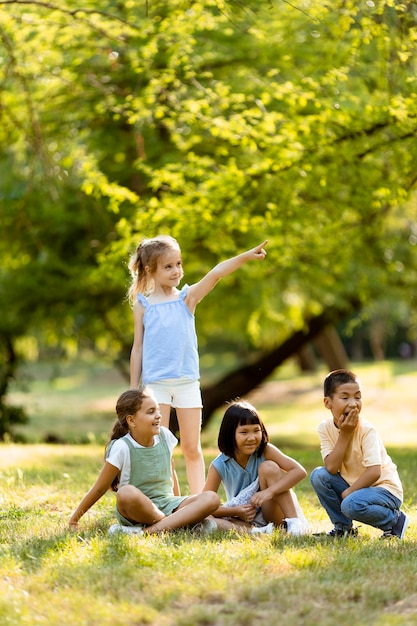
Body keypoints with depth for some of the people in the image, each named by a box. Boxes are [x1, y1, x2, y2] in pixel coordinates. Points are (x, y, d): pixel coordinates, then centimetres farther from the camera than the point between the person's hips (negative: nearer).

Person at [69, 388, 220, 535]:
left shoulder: (165, 436, 2)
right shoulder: (122, 447, -13)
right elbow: (100, 488, -7)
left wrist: (179, 507, 21)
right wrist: (74, 519, -6)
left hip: (167, 503, 5)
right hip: (137, 511, -5)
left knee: (211, 498, -21)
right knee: (127, 493, -40)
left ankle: (150, 530, -30)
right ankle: (186, 520, -23)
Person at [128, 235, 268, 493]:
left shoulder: (187, 297, 3)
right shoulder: (143, 305, 2)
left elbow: (214, 275, -14)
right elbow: (138, 348, 6)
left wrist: (245, 256, -28)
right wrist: (133, 391, 6)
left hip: (187, 382, 1)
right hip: (155, 383, -1)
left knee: (192, 448, 5)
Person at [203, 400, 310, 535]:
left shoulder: (265, 451, -12)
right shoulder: (219, 466, -11)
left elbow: (299, 471, -22)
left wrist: (269, 491, -33)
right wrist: (235, 511, -26)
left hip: (272, 513, -1)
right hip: (243, 519, 1)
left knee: (268, 466, -23)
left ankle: (295, 521, -29)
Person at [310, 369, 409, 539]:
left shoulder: (367, 431, -21)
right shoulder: (325, 428, -6)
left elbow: (374, 472, -27)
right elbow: (331, 468, -17)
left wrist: (349, 492, -20)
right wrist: (344, 434, -22)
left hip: (384, 487, -6)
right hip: (353, 486, 6)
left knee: (351, 505, -32)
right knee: (318, 475, -12)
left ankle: (395, 520, -4)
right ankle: (343, 527, 3)